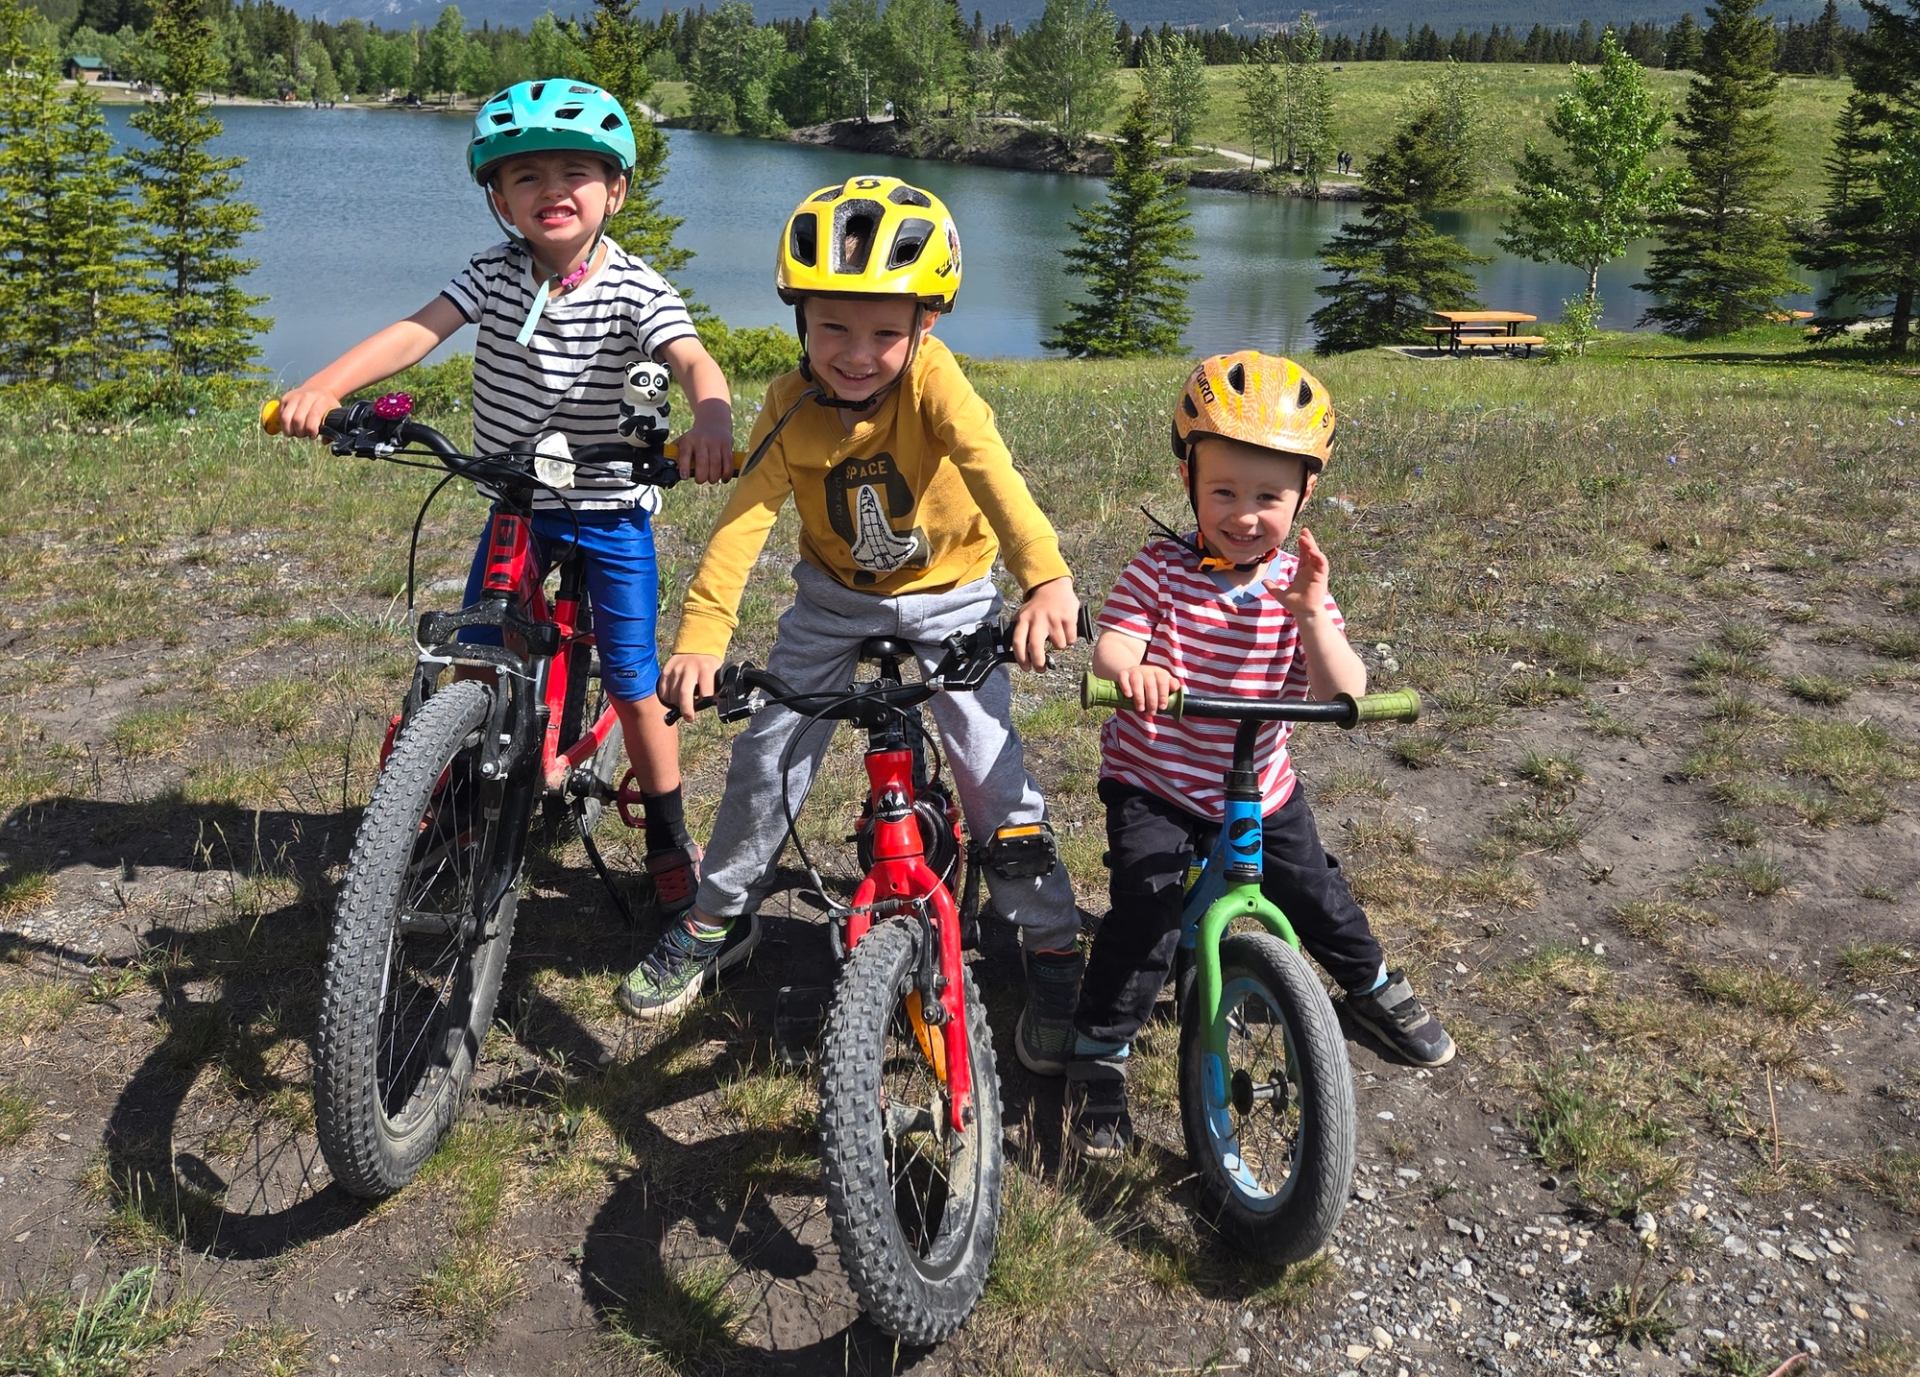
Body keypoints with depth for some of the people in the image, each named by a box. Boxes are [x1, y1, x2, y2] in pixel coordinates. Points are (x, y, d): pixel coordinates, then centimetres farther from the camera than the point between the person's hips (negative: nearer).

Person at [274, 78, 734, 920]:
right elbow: (414, 332, -18)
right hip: (514, 504, 3)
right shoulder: (494, 276, -6)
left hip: (609, 509, -3)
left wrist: (711, 418, -54)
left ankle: (669, 838, 20)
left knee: (631, 680, 1)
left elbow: (693, 360, -31)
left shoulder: (635, 290, -14)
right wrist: (321, 387, -34)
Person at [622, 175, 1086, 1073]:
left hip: (949, 592, -2)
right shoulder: (793, 409, -20)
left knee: (992, 768, -11)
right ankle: (719, 919, 23)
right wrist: (699, 638, -45)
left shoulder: (930, 378, -27)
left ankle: (1053, 950, 7)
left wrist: (1046, 575, -61)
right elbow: (743, 523, -30)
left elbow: (989, 467, -44)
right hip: (837, 594, 3)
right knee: (766, 751, 0)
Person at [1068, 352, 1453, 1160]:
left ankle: (1375, 988, 44)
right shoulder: (1162, 570, -12)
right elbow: (1110, 646, -24)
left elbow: (1345, 694, -16)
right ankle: (1098, 1056, -2)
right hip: (1154, 785, -3)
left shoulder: (1297, 586, -7)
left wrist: (1312, 616, -33)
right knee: (1145, 911, -21)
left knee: (1318, 899, 11)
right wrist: (1130, 669, -48)